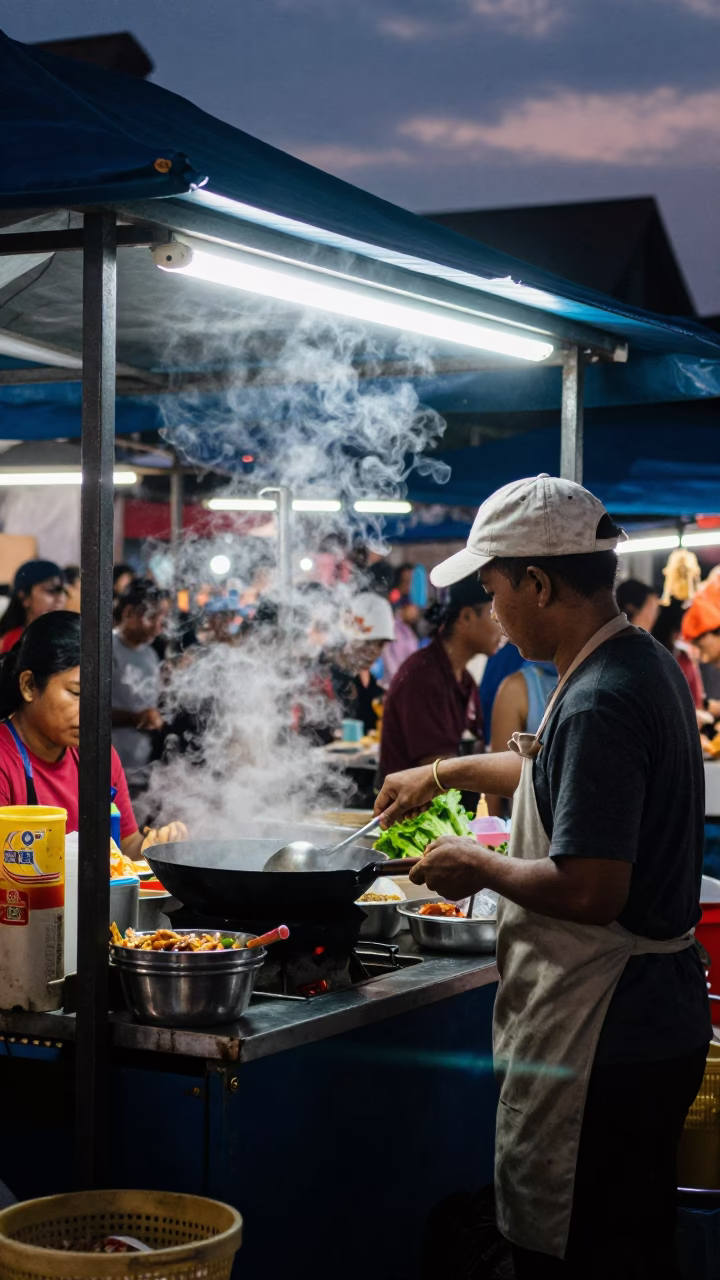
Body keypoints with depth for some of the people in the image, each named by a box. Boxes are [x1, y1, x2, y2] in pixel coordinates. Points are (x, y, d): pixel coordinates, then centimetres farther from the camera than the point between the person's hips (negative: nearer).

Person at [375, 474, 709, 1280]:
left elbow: (588, 889, -28)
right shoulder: (644, 665, 10)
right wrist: (446, 773, 33)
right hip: (653, 1021, 10)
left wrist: (479, 867, -12)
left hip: (598, 1040, -10)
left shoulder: (599, 702, -23)